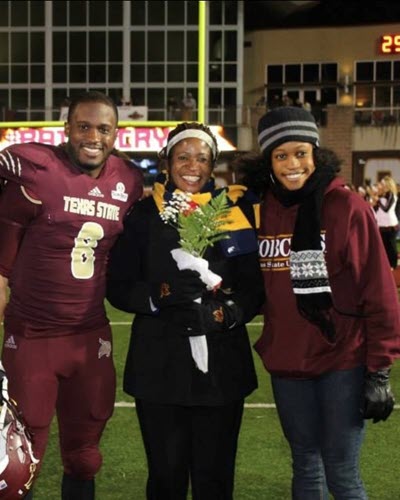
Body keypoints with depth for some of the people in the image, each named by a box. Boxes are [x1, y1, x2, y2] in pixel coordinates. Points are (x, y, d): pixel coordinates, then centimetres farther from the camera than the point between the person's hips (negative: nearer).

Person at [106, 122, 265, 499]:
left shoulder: (235, 210, 3)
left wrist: (230, 311, -18)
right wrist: (159, 297, -16)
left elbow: (255, 285, 1)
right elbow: (118, 287, 2)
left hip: (221, 362, 0)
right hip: (159, 362, 0)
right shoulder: (145, 214, 4)